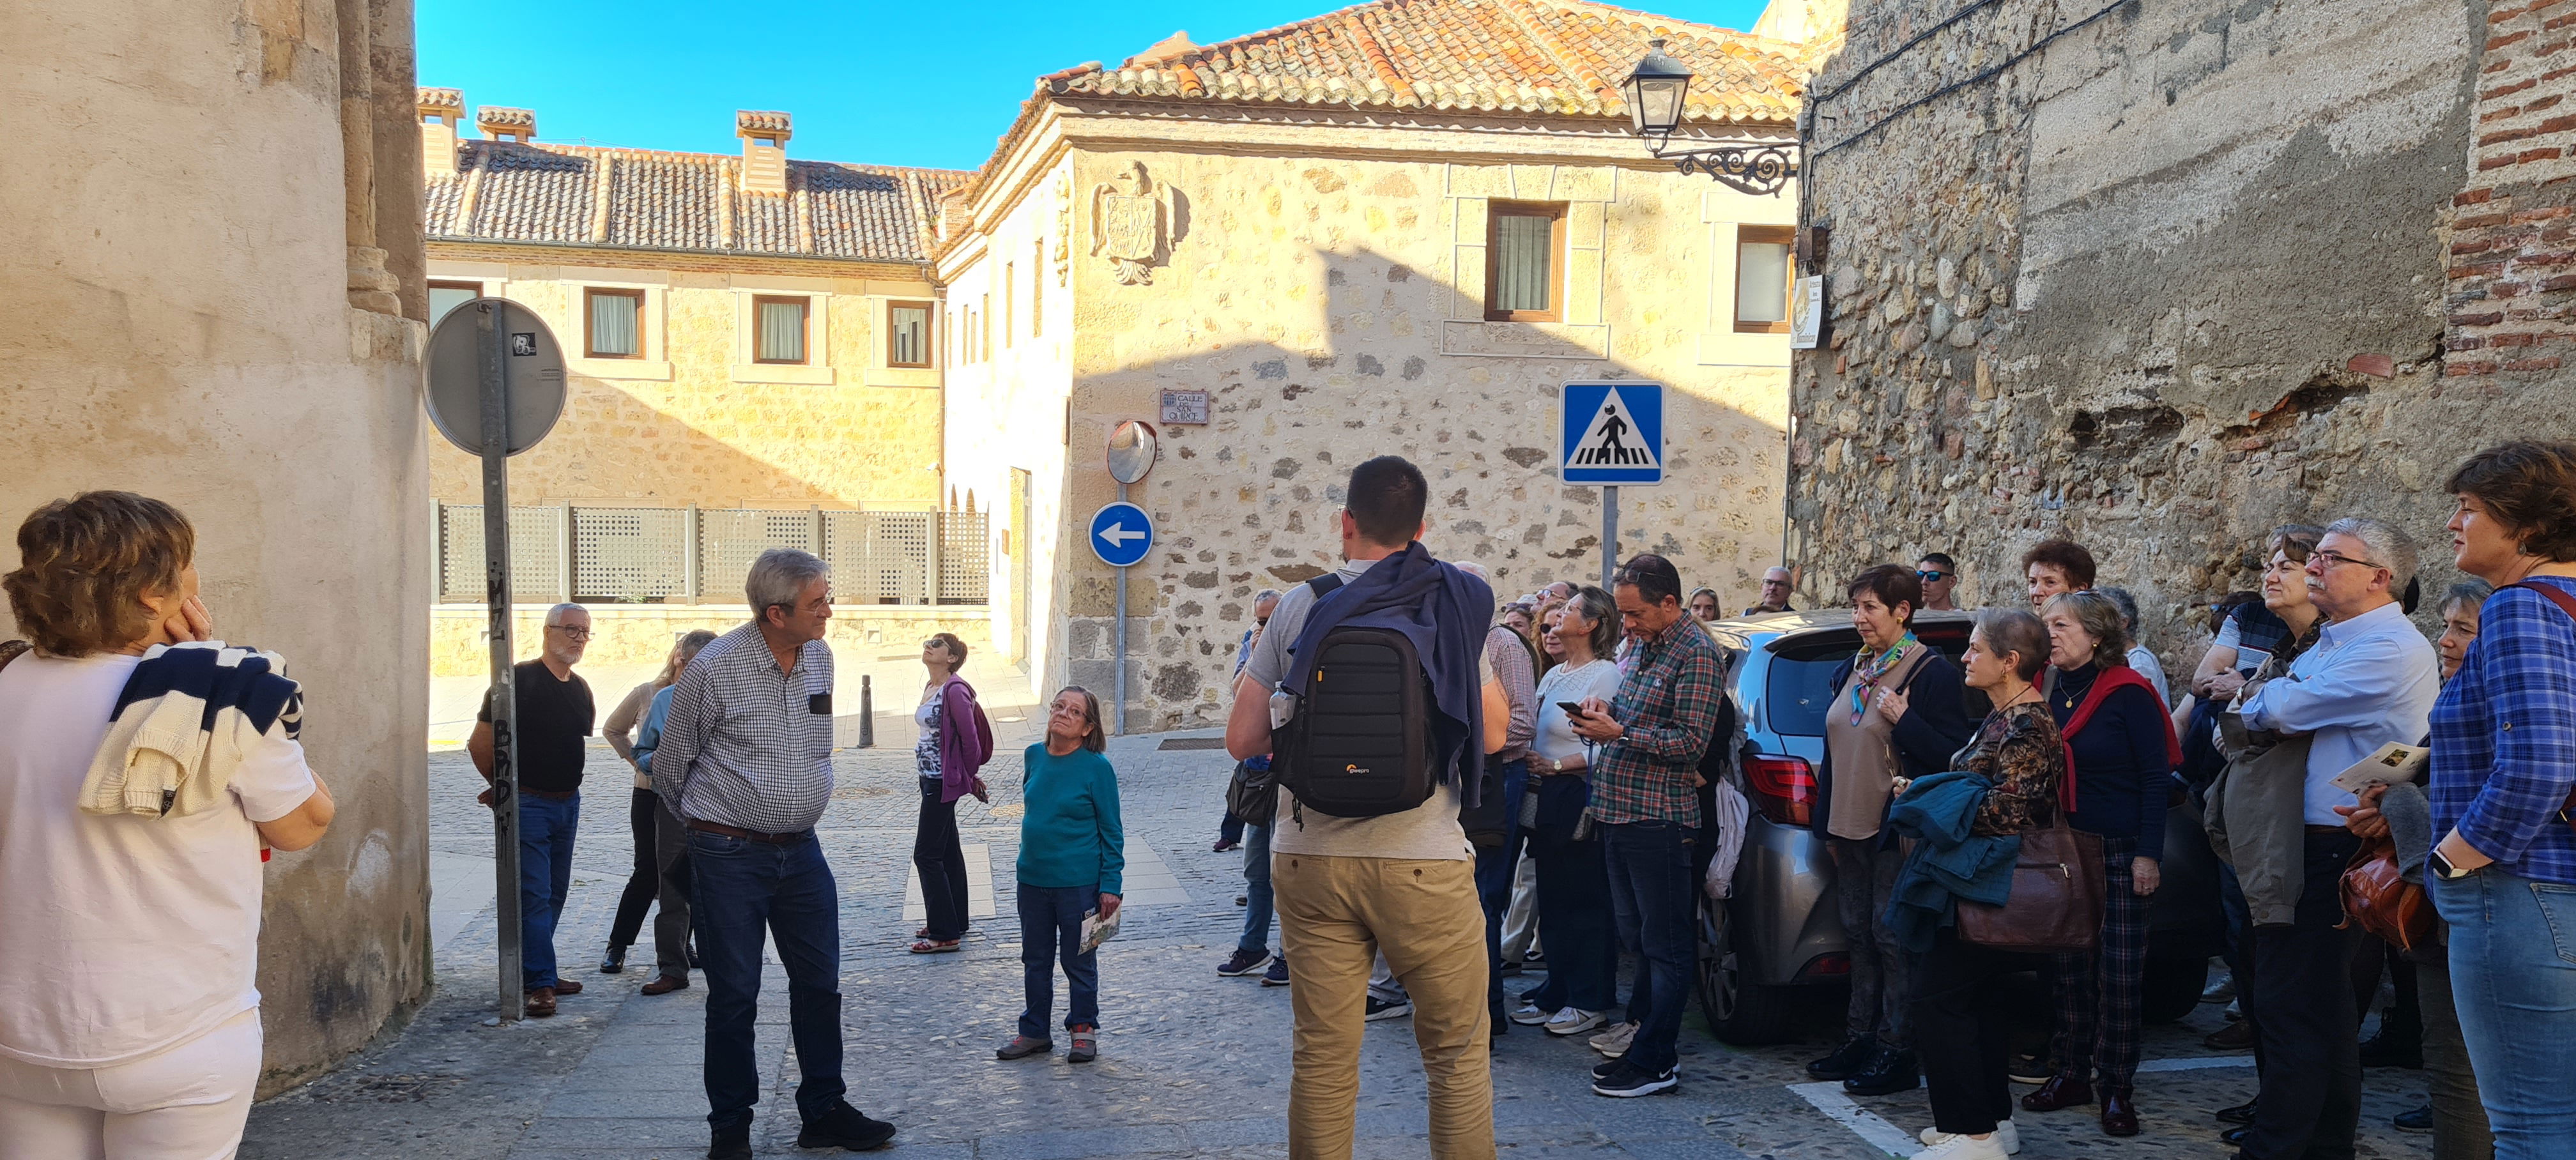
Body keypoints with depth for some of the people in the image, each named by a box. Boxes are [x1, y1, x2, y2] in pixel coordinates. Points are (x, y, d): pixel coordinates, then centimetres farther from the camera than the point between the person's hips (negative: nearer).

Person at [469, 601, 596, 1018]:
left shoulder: (581, 689, 10)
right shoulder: (519, 679, -12)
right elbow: (480, 744, -8)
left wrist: (566, 786, 16)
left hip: (567, 804, 7)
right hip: (527, 806, -7)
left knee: (555, 894, 12)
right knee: (533, 896, -7)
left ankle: (535, 970, 23)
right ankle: (541, 983, -5)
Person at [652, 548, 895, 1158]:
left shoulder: (820, 657, 4)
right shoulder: (714, 669, -14)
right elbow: (669, 766, 0)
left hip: (801, 850, 5)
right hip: (730, 857, -5)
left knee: (820, 984, 10)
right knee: (734, 997, 3)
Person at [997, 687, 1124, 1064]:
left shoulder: (1096, 766, -13)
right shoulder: (1034, 756, 2)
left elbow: (1111, 830, -9)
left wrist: (1111, 884, -11)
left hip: (1079, 882, -5)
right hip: (1033, 879, 5)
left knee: (1078, 961, 8)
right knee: (1035, 960, 16)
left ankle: (1084, 1030, 24)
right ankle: (1034, 1032, 29)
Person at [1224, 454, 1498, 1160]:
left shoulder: (1301, 606, 1)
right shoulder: (1455, 604, 1)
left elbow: (1243, 739, 2)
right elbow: (1492, 734, 7)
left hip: (1310, 858, 1)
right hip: (1423, 859, -1)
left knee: (1323, 1057, 8)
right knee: (1459, 1051, 10)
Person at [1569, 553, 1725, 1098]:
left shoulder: (1695, 653, -12)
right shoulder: (1640, 644, 14)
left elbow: (1691, 741, -17)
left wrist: (1618, 733, -18)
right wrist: (1604, 710, 4)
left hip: (1658, 818, -9)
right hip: (1619, 812, 9)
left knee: (1665, 945, -1)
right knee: (1636, 936, 15)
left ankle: (1655, 1062, 2)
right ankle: (1642, 1034, 24)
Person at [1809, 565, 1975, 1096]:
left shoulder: (1934, 673, -9)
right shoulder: (1850, 671, 14)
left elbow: (1953, 755, -13)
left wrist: (1903, 718, -23)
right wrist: (1828, 827, 18)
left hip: (1898, 832, -8)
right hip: (1850, 827, 8)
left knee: (1892, 937, -4)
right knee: (1858, 934, 12)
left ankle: (1896, 1052, 4)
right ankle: (1860, 1040, 20)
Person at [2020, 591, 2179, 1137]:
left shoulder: (2127, 693, -9)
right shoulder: (2050, 693, 7)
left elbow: (2156, 777, -10)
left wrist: (2148, 854, -15)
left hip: (2119, 850, -5)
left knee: (2119, 971, -2)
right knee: (2070, 966, 9)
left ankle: (2117, 1088, 7)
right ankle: (2071, 1073, 19)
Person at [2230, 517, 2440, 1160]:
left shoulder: (2392, 650, -17)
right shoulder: (2331, 643, 16)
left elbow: (2284, 707, -21)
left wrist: (2248, 699, -1)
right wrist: (2258, 701, -3)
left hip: (2333, 849, -10)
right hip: (2306, 841, 10)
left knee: (2290, 1003, -8)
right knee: (2324, 999, 18)